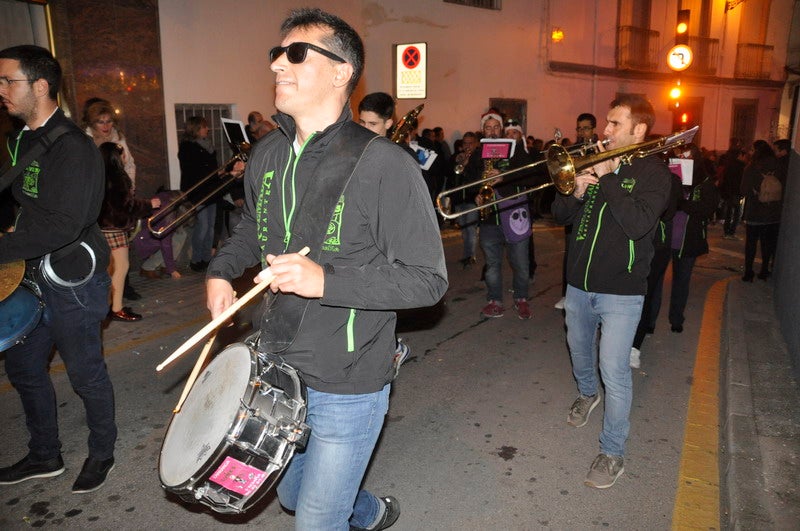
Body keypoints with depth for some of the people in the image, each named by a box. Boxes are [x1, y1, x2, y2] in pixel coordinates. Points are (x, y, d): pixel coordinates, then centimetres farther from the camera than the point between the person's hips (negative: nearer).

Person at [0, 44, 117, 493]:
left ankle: (103, 452, 29)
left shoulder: (72, 147, -19)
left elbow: (62, 224, -28)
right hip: (37, 277, 10)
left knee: (86, 372, 6)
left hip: (74, 282, -9)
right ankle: (45, 455, 37)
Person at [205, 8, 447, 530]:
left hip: (347, 388, -7)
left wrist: (326, 281, -28)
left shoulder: (383, 164, -20)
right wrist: (222, 270, 2)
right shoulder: (267, 154, 1)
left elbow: (428, 279, -19)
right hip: (277, 372, 7)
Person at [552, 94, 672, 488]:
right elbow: (559, 215, 5)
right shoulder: (593, 161, 6)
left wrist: (607, 178, -21)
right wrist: (577, 193, -15)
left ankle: (613, 452, 10)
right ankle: (587, 393, 54)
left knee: (614, 372, -6)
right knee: (579, 350, 24)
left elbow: (639, 223, -25)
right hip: (579, 282, 6)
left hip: (621, 290, -5)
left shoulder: (653, 172, -8)